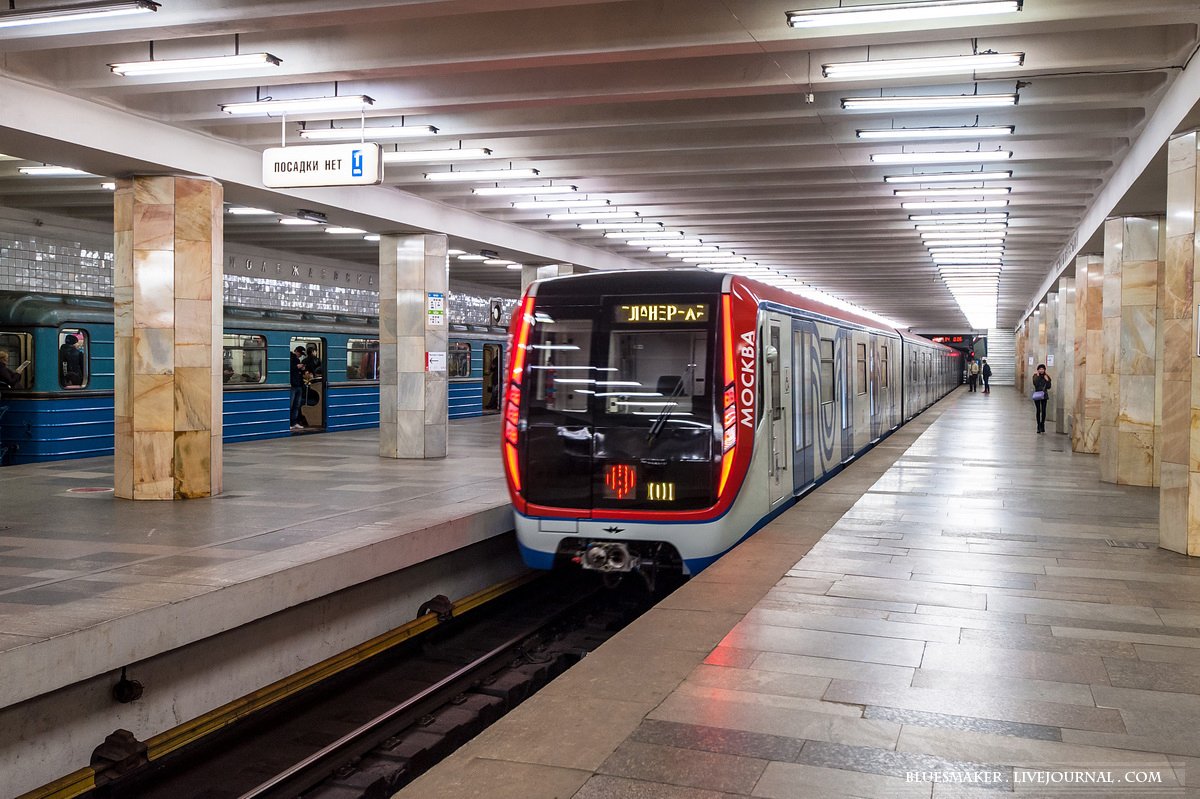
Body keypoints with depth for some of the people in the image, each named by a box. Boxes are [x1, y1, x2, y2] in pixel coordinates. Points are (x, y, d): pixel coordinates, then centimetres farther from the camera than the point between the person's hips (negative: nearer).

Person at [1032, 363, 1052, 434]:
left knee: (1043, 411, 0)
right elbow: (1035, 384, -20)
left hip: (1044, 395, 2)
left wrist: (1047, 380, -10)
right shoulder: (1035, 376, -2)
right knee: (1038, 411, 0)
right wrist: (1038, 376, -18)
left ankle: (1042, 425, 15)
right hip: (1037, 395, -2)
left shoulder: (1047, 377, 4)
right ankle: (1039, 427, 6)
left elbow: (1049, 387, 1)